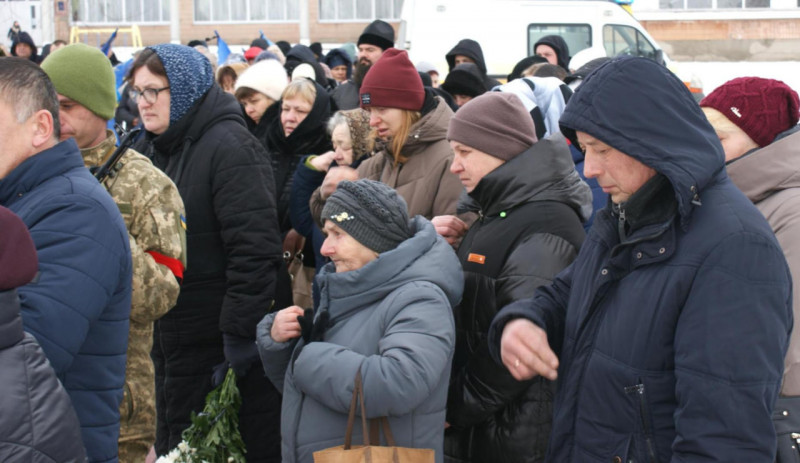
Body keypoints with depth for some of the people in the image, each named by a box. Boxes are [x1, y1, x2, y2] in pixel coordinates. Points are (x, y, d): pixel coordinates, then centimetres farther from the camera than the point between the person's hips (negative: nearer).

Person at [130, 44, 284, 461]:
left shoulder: (230, 148, -14)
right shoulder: (151, 148, 12)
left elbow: (254, 251, -21)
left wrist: (239, 339, -23)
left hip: (217, 346, -8)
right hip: (167, 340, 8)